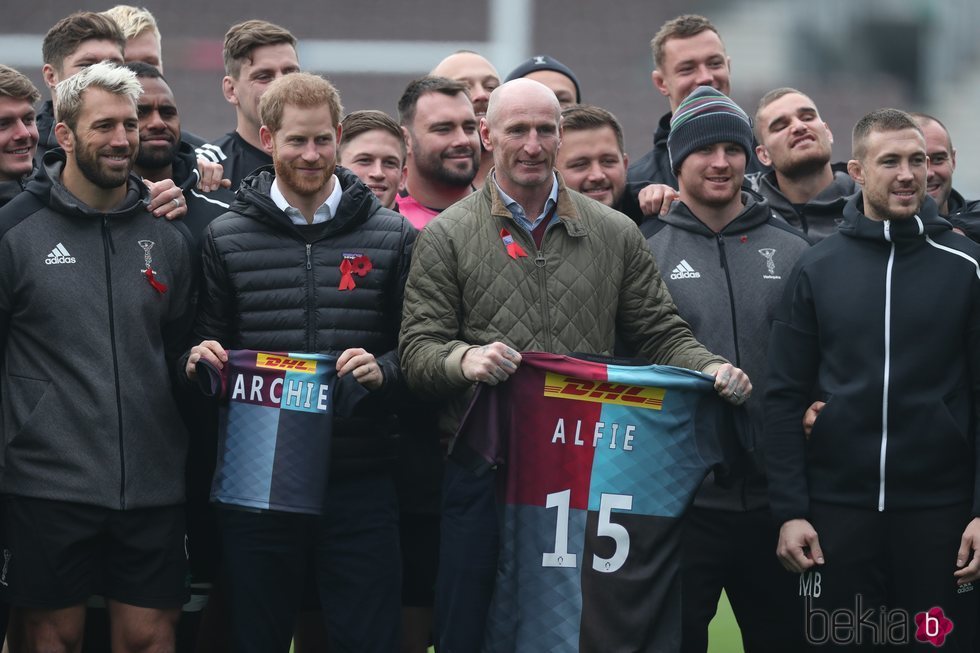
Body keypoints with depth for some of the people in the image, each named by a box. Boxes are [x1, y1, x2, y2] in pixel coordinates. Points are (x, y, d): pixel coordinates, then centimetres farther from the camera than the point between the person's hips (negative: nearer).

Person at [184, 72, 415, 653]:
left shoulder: (393, 237, 5)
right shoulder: (227, 237, 7)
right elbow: (208, 339, 13)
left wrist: (384, 371, -13)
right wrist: (201, 359, -10)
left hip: (361, 480, -1)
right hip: (257, 480, 1)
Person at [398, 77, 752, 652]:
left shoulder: (615, 234, 13)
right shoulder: (448, 237, 6)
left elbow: (662, 334, 13)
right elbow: (417, 353, -1)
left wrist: (709, 367, -7)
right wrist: (465, 359, -22)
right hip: (483, 471, -2)